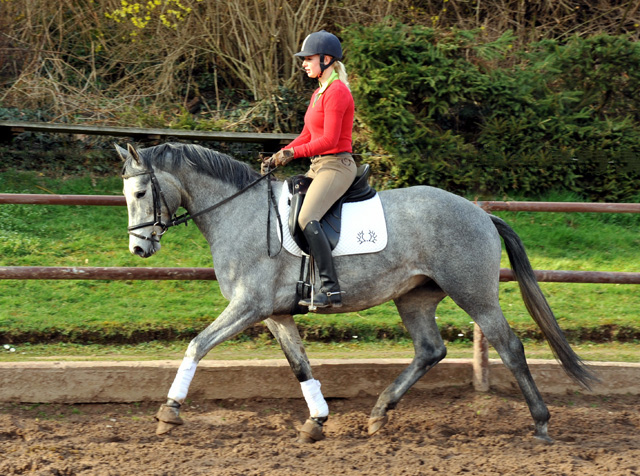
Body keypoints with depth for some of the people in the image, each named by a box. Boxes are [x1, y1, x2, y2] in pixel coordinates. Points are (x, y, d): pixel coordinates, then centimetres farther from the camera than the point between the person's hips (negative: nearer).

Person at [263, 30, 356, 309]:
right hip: (318, 167, 11)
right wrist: (281, 156, 6)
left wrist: (293, 153, -17)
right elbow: (307, 135, 19)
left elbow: (329, 139, -20)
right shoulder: (319, 93, 18)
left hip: (337, 165, -11)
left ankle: (331, 289, -32)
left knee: (307, 219, -29)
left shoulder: (337, 92, -13)